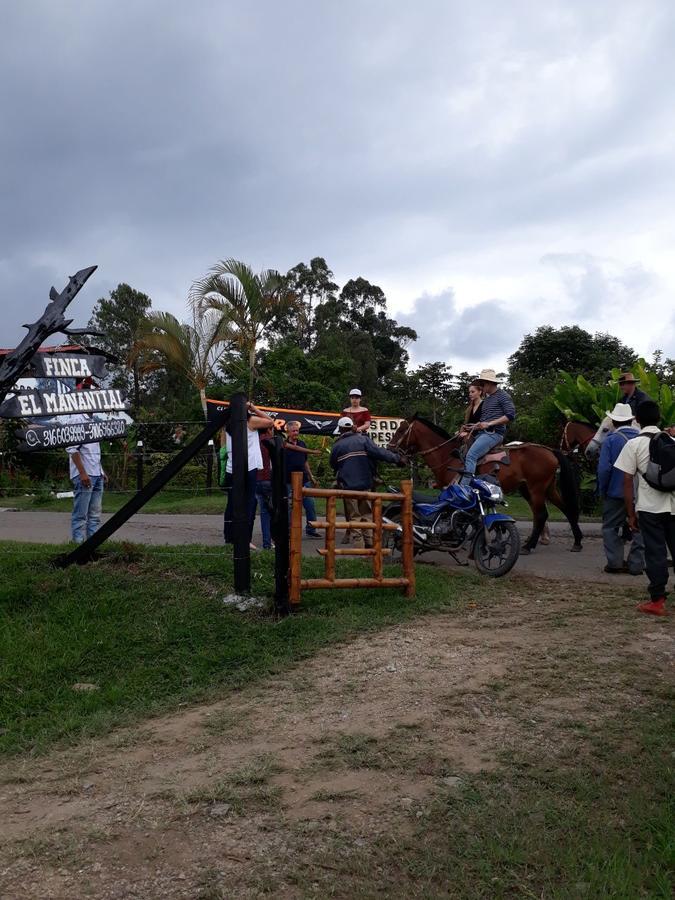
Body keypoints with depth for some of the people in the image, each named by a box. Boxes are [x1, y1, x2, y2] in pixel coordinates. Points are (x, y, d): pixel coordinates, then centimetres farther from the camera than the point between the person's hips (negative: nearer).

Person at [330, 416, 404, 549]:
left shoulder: (337, 446, 2)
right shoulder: (363, 439, 0)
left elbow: (333, 466, 14)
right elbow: (379, 452, -11)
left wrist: (339, 480, 34)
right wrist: (397, 458, -5)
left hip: (348, 486, -1)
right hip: (365, 484, 1)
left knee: (354, 516, 6)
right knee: (366, 514, 13)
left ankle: (359, 544, 0)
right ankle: (369, 542, 10)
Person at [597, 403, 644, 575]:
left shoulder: (610, 440, -11)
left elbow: (604, 468, -16)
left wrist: (602, 490, -4)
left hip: (616, 493, -3)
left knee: (611, 528, 10)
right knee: (639, 529, 13)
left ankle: (615, 562, 9)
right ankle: (636, 564, 15)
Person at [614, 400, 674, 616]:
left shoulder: (634, 444, -4)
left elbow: (627, 481, -6)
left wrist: (631, 513, 0)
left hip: (650, 508, -3)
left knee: (655, 553, 2)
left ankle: (657, 601, 6)